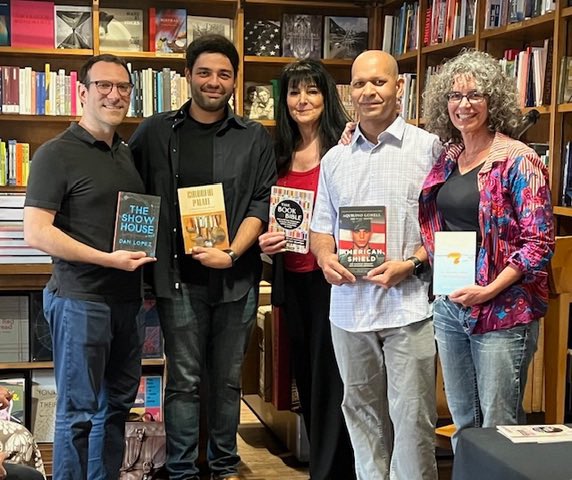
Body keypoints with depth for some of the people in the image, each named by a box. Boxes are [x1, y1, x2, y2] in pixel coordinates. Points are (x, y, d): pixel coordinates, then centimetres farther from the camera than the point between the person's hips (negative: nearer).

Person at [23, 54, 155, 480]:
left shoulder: (128, 154, 12)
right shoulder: (57, 153, -9)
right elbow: (36, 232, -16)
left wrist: (147, 264, 6)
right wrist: (107, 259, -21)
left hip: (128, 299, 7)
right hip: (81, 299, -7)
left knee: (117, 404, 16)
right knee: (78, 412, 1)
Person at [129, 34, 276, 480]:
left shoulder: (255, 139, 6)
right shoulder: (155, 133, 5)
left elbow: (263, 203, 1)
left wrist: (232, 254, -13)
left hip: (237, 276, 1)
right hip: (180, 277, -1)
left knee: (228, 379, 11)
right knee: (184, 381, 3)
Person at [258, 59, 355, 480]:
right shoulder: (281, 154, 11)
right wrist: (266, 239, -1)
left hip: (330, 275, -6)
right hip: (293, 277, 7)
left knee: (330, 376, 0)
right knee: (305, 372, 15)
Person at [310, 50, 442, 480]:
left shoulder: (427, 148, -1)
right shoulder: (335, 159, 13)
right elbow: (322, 227, 17)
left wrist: (412, 263, -16)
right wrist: (326, 257, -4)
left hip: (409, 306, -4)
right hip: (349, 306, 5)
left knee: (412, 420, -1)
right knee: (362, 413, 14)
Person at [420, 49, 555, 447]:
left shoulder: (518, 161, -10)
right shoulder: (446, 160, 10)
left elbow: (540, 242, -14)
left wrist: (489, 291, -20)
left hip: (502, 312, -6)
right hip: (449, 306, 7)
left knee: (498, 429, 0)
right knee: (463, 422, 16)